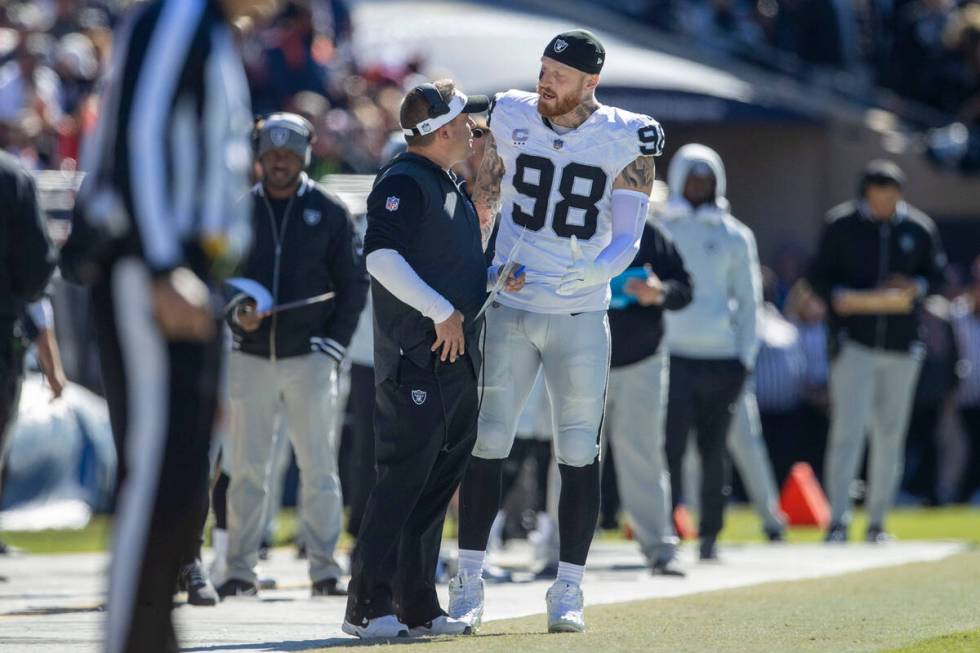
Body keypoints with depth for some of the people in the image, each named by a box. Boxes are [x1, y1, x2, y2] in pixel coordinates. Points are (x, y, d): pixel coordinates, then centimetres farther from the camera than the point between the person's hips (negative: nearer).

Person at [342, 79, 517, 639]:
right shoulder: (403, 182, -10)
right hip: (416, 359, -10)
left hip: (458, 357, 10)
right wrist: (442, 312, -22)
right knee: (405, 476, -11)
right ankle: (369, 604, -10)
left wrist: (496, 277, 10)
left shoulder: (451, 187, 21)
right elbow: (381, 256, -23)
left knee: (439, 482, 11)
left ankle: (417, 604, 16)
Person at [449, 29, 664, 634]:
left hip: (581, 317, -1)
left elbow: (627, 240, -10)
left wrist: (592, 273, -28)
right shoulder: (511, 119, -1)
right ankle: (469, 585, 5)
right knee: (487, 444, -1)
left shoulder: (626, 141, -7)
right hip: (508, 311, 1)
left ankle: (569, 593, 9)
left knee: (580, 455, 1)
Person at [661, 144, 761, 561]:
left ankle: (710, 535, 11)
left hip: (721, 355, 2)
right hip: (673, 354, -2)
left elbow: (748, 299, 14)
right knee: (671, 447, -10)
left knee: (713, 450, 5)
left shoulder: (734, 236, 11)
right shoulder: (660, 229, 7)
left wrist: (745, 355, 5)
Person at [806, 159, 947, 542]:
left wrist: (916, 287, -9)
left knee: (890, 435, 7)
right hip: (854, 342, -3)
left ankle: (877, 522, 15)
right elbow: (818, 276, 3)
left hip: (902, 345, 3)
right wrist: (839, 296, -17)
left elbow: (937, 273, 12)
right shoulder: (841, 224, 0)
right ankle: (838, 521, -13)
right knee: (848, 430, -12)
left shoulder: (918, 228, 6)